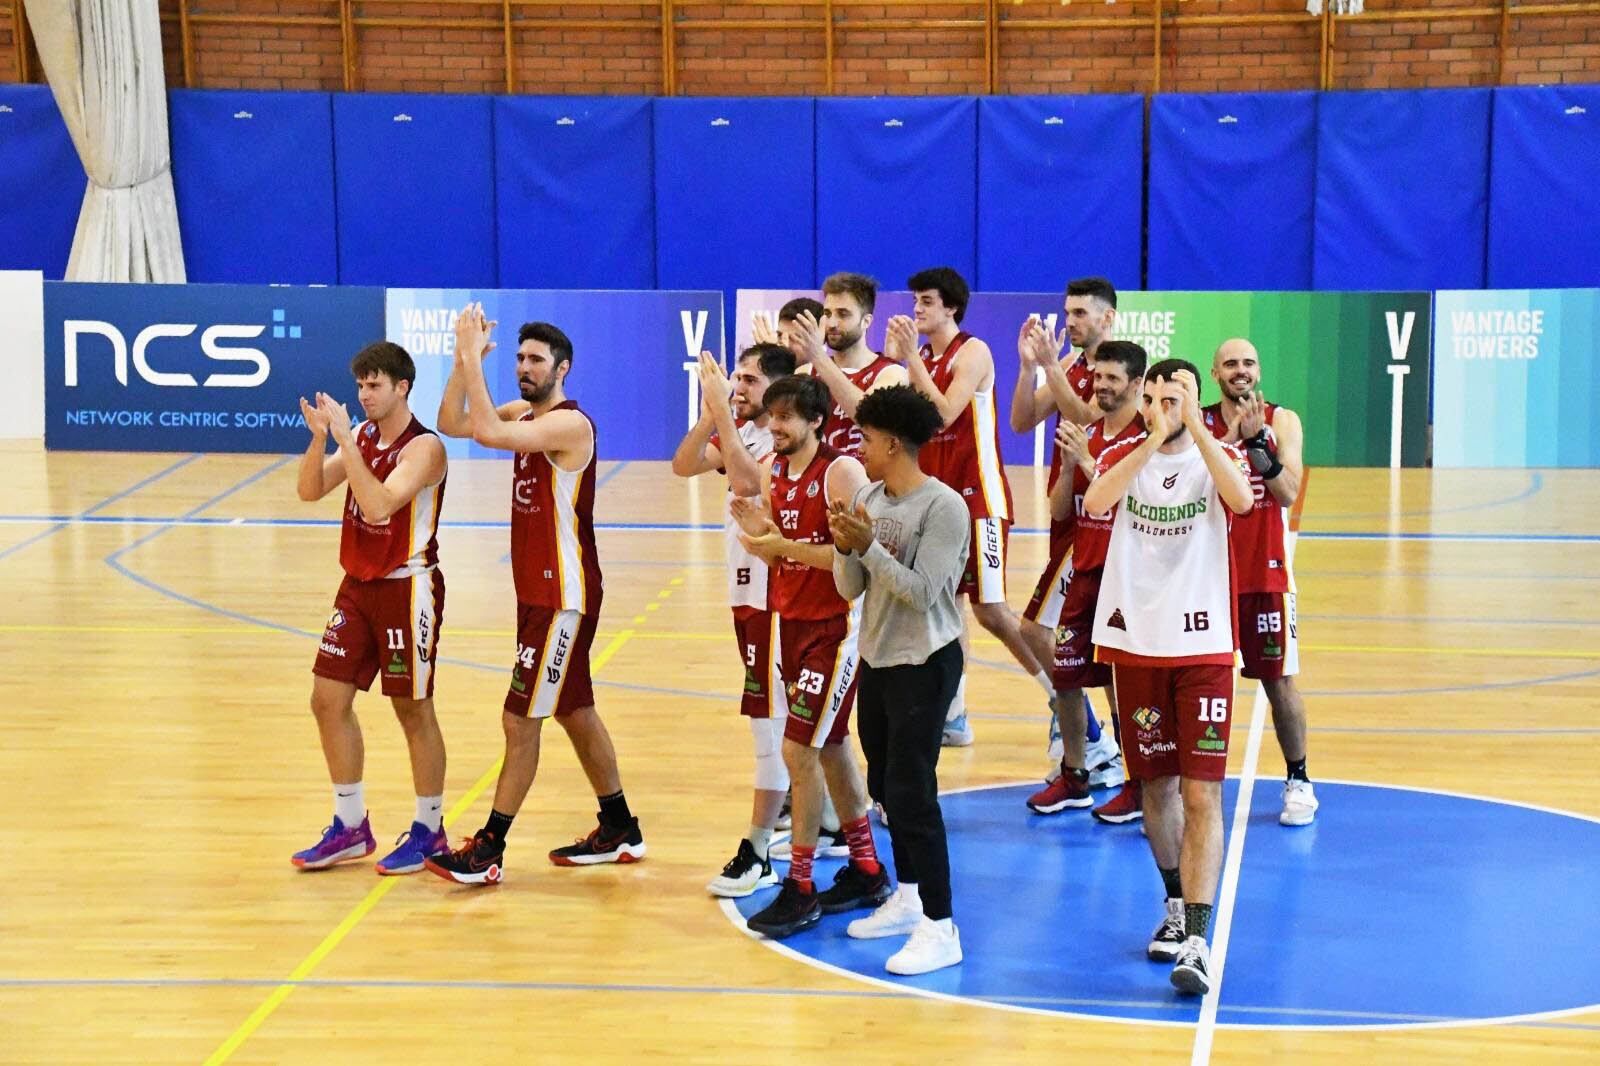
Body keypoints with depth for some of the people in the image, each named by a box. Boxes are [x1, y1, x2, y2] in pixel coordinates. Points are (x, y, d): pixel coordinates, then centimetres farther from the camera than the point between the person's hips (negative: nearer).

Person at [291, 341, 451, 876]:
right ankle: (350, 827, 19)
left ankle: (429, 831, 16)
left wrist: (345, 440, -30)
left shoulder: (423, 447, -16)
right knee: (328, 700, 7)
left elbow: (379, 504, -29)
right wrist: (320, 436, -15)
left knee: (413, 710, 2)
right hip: (359, 586, 8)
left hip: (408, 589, -8)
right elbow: (310, 490, 1)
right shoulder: (362, 436, 7)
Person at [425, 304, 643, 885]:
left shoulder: (570, 424, -19)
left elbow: (486, 432, -31)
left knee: (521, 719, -6)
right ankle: (620, 831, 29)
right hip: (538, 590, 10)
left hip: (564, 596, -10)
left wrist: (473, 356, -26)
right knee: (574, 710, 17)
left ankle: (488, 851, 0)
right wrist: (464, 358, -8)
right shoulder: (524, 412, 9)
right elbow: (452, 423, 2)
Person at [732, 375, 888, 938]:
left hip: (835, 626, -8)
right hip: (793, 620, 8)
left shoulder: (841, 472, -16)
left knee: (799, 749, -10)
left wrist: (785, 545, -24)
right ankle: (866, 871, 28)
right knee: (830, 745, 15)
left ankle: (800, 889, -1)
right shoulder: (772, 471, 7)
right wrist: (760, 531, -9)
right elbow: (781, 560, 12)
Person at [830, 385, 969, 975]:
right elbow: (849, 589, 5)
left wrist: (868, 546, -27)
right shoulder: (869, 499, 6)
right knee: (886, 785, 16)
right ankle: (908, 898, 32)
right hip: (877, 658, 8)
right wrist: (845, 545, -14)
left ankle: (940, 928, -4)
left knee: (911, 792, -10)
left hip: (925, 664, -8)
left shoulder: (943, 506, -16)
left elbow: (922, 591, -22)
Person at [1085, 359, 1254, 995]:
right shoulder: (1122, 455, 4)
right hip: (1135, 644, 2)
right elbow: (1095, 503, -18)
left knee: (1202, 793, -10)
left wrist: (1193, 425, -25)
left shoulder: (1218, 457, 1)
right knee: (1154, 785, 12)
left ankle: (1196, 939, -14)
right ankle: (1177, 903, 32)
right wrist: (1152, 441, -24)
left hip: (1203, 646, -2)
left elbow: (1242, 500, -24)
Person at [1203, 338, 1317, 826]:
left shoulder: (1282, 421, -1)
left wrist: (1256, 440, -22)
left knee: (1279, 679, 4)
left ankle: (1299, 781, 16)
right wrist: (1230, 437, -21)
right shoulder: (1199, 423, 1)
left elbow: (1288, 493, -12)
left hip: (1266, 571, -1)